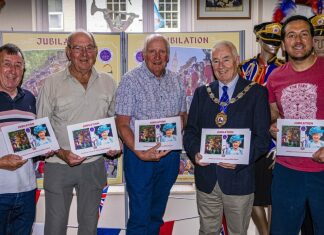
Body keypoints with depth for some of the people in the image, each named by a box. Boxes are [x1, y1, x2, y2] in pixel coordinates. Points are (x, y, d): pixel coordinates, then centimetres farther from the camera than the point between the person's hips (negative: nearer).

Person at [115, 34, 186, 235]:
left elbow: (183, 115, 13)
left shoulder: (176, 81, 6)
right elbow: (122, 124, -13)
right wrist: (140, 153, -25)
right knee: (140, 215, 4)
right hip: (140, 154, -4)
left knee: (157, 212, 20)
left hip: (170, 155, 5)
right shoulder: (131, 80, -9)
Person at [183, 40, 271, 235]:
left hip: (239, 177, -2)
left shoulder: (257, 93, -2)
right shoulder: (202, 93, 9)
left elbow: (263, 137, -7)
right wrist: (195, 152, -12)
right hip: (206, 177, 3)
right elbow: (190, 130, 8)